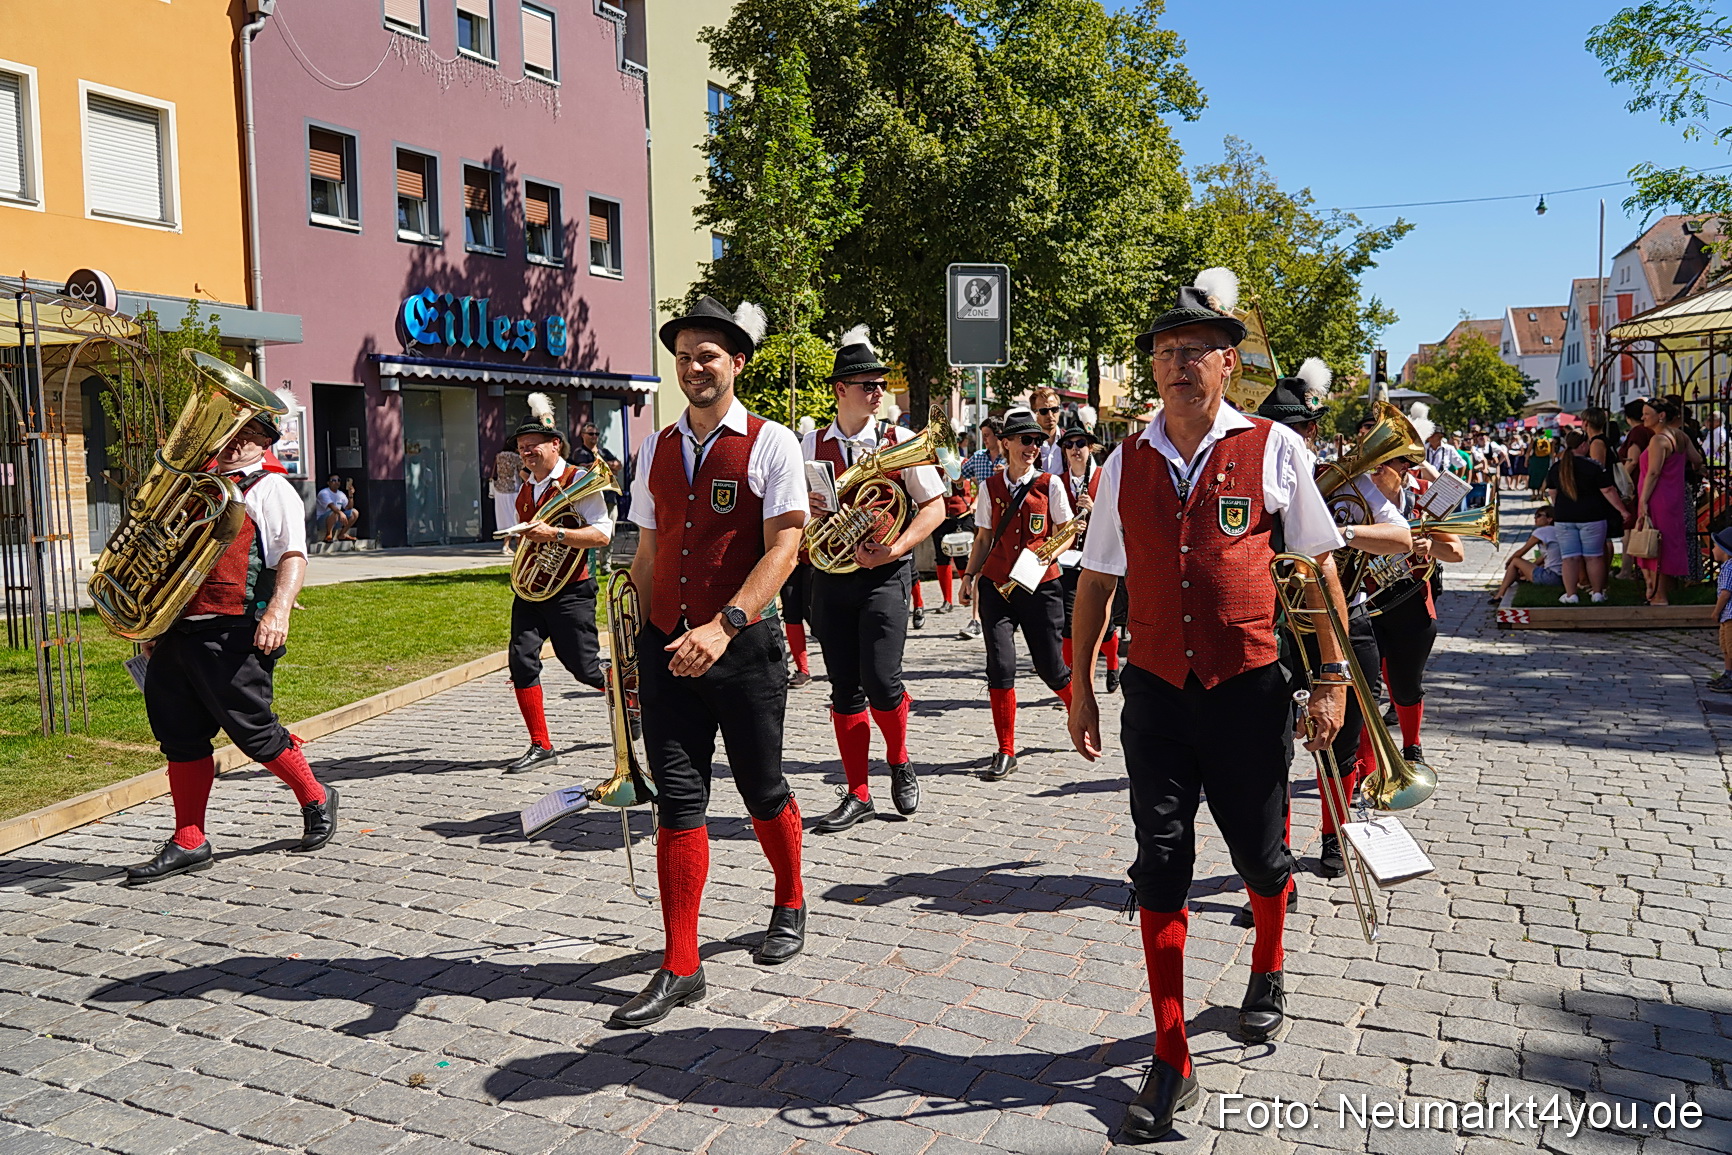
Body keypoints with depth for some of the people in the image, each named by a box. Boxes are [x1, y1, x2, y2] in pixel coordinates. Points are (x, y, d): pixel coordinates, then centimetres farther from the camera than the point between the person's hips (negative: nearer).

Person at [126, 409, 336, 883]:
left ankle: (316, 800, 19)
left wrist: (278, 611, -29)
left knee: (251, 729, -3)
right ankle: (188, 843, 15)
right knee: (179, 735, 7)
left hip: (232, 635, -7)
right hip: (177, 632, 7)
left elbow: (293, 557, -13)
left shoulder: (270, 489, -1)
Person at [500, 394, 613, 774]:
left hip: (570, 590, -7)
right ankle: (541, 746, 2)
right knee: (522, 660, -6)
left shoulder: (578, 481, -8)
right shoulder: (524, 491, 15)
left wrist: (555, 534, -27)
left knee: (583, 666, -2)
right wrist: (521, 541, 13)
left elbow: (602, 533, -19)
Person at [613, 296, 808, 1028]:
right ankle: (679, 968, 8)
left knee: (762, 789, 12)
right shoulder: (656, 450, 11)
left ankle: (790, 906, 39)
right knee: (678, 800, 2)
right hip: (667, 647, 4)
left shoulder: (770, 445, -5)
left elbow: (782, 549, -14)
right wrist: (633, 646, 11)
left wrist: (723, 625, -26)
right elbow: (647, 555, 16)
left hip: (743, 646, -4)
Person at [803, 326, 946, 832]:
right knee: (844, 690, 6)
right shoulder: (811, 446, 6)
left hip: (885, 575, -2)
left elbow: (934, 507, 1)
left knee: (880, 682, -13)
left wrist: (895, 547, -14)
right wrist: (809, 510, -12)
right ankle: (858, 795, 18)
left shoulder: (900, 443, 1)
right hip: (829, 578, 3)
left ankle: (900, 762, 18)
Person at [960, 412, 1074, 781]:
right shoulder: (990, 486, 8)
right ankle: (1006, 753, 3)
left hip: (1040, 586, -1)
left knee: (1050, 667, 3)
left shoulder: (1050, 484, 2)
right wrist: (970, 575, 4)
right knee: (1000, 665, -8)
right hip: (996, 585, 2)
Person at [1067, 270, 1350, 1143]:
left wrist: (1332, 678, -3)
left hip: (1248, 687, -2)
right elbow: (1096, 580, 11)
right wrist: (1080, 686, 10)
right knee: (1159, 864, 2)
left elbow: (1320, 565, 1)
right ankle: (1170, 1063, 13)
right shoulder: (1126, 463, 4)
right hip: (1155, 690, 2)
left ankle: (1267, 972, 47)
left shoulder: (1272, 449, -3)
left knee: (1258, 852, 13)